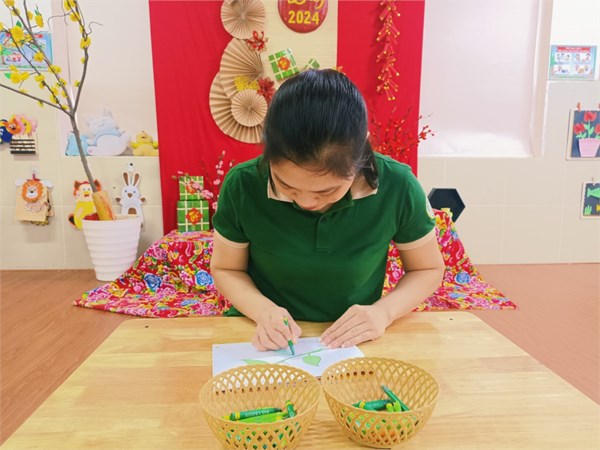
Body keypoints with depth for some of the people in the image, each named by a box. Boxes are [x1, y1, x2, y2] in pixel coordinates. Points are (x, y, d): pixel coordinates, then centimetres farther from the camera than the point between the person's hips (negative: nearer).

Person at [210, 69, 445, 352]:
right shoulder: (242, 186, -17)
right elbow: (225, 269, -1)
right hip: (265, 342, 0)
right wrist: (262, 310, -18)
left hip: (353, 343, 1)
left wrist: (384, 312, -16)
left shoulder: (398, 187, -17)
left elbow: (429, 269, -1)